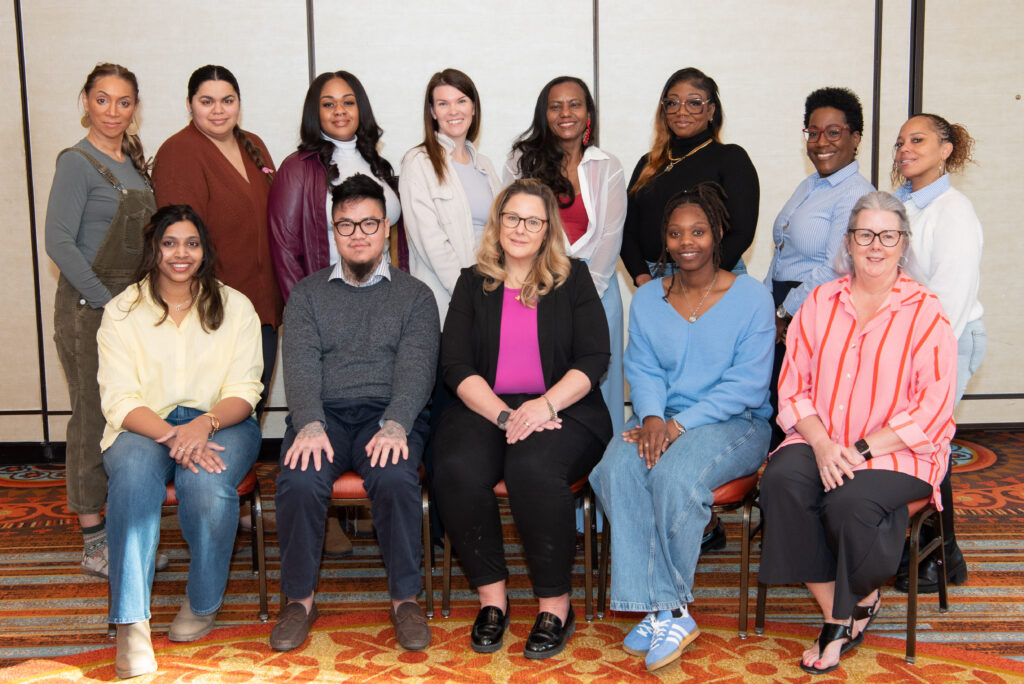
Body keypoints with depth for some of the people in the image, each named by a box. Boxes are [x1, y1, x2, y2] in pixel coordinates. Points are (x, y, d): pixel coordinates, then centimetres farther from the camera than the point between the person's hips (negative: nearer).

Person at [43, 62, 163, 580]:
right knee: (94, 421, -1)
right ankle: (95, 543, 9)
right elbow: (58, 242, -16)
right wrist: (106, 302, -17)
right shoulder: (78, 163, -9)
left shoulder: (134, 162, 13)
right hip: (90, 309, -7)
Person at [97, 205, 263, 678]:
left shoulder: (234, 306, 5)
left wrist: (203, 425, -23)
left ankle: (203, 603, -8)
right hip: (144, 426, 0)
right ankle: (131, 623, -30)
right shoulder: (122, 310, 3)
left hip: (220, 424, 0)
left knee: (206, 482, -33)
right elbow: (119, 400, -6)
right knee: (134, 475, -34)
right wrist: (172, 437, -25)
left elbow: (244, 392, -1)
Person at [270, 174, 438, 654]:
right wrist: (310, 424, -17)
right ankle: (300, 598, -10)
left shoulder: (414, 295, 14)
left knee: (395, 478, -33)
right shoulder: (308, 294, 18)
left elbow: (416, 367, 0)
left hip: (388, 413, -1)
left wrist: (394, 425, -20)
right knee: (298, 483, -29)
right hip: (323, 414, 1)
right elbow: (300, 365, 3)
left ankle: (405, 597, -16)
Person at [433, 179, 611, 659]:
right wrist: (503, 415, -13)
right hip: (484, 408, 2)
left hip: (564, 410, -2)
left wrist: (545, 405, -16)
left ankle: (555, 603, -18)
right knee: (457, 467, -30)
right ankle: (491, 597, -14)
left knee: (534, 466, -34)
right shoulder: (473, 283, 14)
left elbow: (594, 359, 1)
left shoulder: (574, 279, 10)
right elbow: (456, 366, 3)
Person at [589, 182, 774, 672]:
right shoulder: (647, 299, 15)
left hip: (734, 423, -4)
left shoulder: (751, 297, 0)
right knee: (619, 469, -28)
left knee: (674, 474, -34)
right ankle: (666, 611, -26)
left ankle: (663, 609, -15)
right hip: (661, 421, 4)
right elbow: (642, 370, 8)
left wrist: (679, 424, -18)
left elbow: (747, 384, -8)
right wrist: (652, 416, -15)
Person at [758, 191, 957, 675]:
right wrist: (822, 445, -12)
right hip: (821, 441, 4)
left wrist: (861, 449, -17)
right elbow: (793, 386, 6)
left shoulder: (925, 313, -2)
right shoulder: (820, 302, 9)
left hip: (899, 451, -3)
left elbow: (932, 411, -8)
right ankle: (835, 614, -11)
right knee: (781, 481, -26)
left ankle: (863, 600, 2)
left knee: (851, 501, -32)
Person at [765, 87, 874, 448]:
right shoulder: (808, 186, 17)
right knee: (771, 411, 6)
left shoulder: (856, 194, -11)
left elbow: (835, 270, -18)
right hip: (785, 315, 8)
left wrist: (783, 314, -10)